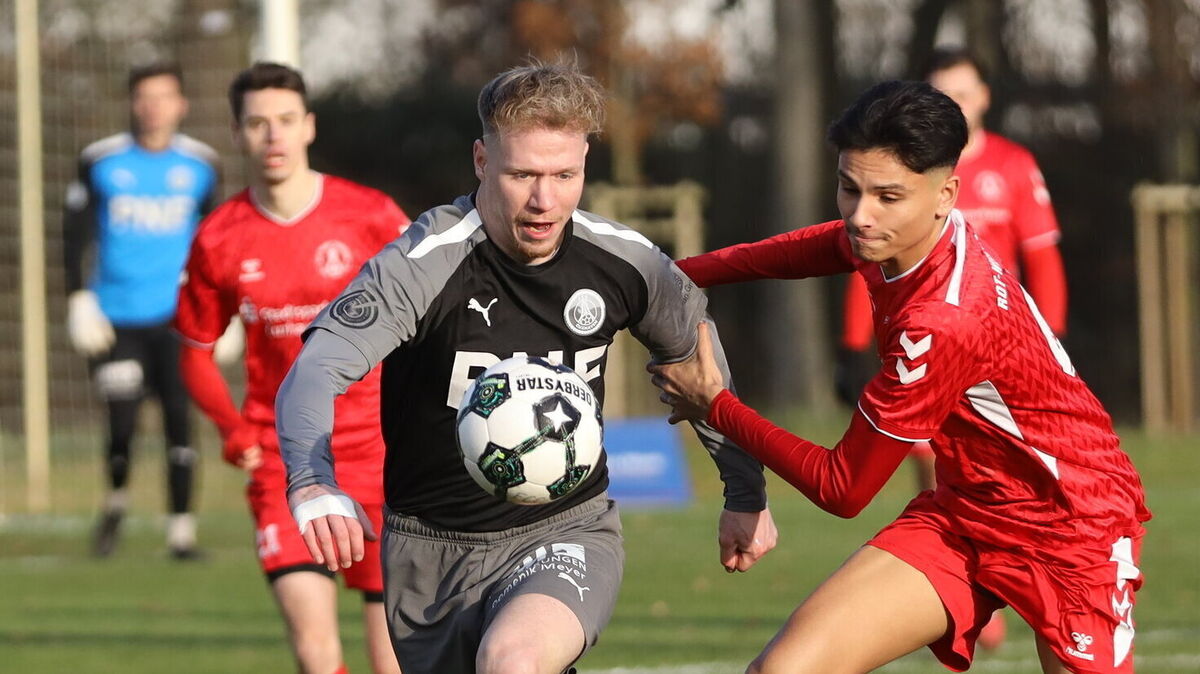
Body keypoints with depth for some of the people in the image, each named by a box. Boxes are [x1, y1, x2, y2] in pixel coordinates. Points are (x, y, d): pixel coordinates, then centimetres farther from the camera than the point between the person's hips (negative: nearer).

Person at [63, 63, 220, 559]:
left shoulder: (199, 165, 6)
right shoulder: (101, 163, 1)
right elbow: (76, 234, 6)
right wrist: (80, 301, -3)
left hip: (179, 314, 1)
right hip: (118, 317, -1)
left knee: (180, 422, -5)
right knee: (122, 424, -7)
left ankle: (182, 529, 3)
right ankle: (116, 499, 22)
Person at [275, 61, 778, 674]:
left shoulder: (624, 261, -7)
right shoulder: (421, 265, -20)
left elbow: (694, 354, 14)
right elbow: (313, 374, -33)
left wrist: (746, 490, 17)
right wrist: (313, 485, -52)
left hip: (568, 532, 0)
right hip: (432, 548, 0)